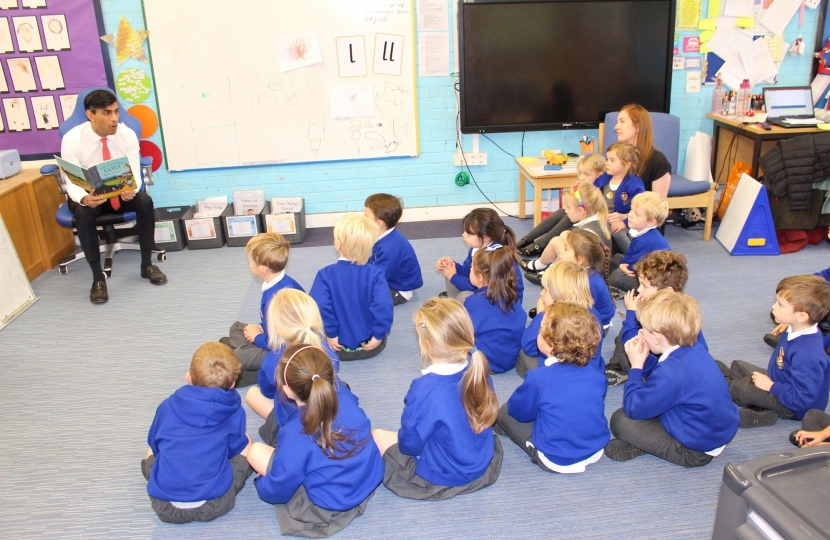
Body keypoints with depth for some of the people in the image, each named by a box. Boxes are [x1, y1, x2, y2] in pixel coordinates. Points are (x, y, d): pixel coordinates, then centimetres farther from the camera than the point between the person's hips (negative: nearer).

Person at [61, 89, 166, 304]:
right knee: (83, 213, -34)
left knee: (145, 201, -28)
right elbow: (72, 182, -23)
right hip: (87, 195, -2)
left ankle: (147, 265, -13)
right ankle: (98, 278, -22)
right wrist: (85, 199, -46)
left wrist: (131, 190, -42)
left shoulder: (127, 134, -14)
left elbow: (134, 173, -17)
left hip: (121, 193, 2)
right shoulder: (72, 139, -20)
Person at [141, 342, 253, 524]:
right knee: (246, 443, 19)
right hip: (215, 505, -2)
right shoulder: (235, 412, -2)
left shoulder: (168, 406, 2)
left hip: (165, 507, 2)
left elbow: (154, 443, 17)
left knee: (153, 450, 31)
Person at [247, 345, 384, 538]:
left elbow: (278, 492, -16)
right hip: (370, 481, 5)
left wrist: (260, 484, 6)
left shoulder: (295, 436, -31)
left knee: (256, 451, 0)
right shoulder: (346, 397, -18)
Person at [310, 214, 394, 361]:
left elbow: (318, 306, -27)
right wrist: (378, 336, -12)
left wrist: (331, 334, -13)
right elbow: (384, 306, -25)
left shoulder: (326, 274, -16)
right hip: (372, 347, 1)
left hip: (339, 347, 0)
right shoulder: (375, 274, -16)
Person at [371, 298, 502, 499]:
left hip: (443, 477, -6)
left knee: (376, 436, 10)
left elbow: (410, 444, -22)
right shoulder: (478, 368, -17)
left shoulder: (426, 389, -35)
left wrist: (403, 439, 1)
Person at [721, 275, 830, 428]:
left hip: (796, 408, -10)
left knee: (744, 389, -26)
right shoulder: (796, 331, -9)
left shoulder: (808, 354, -37)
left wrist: (771, 386, -23)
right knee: (737, 366, 17)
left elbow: (802, 399, -33)